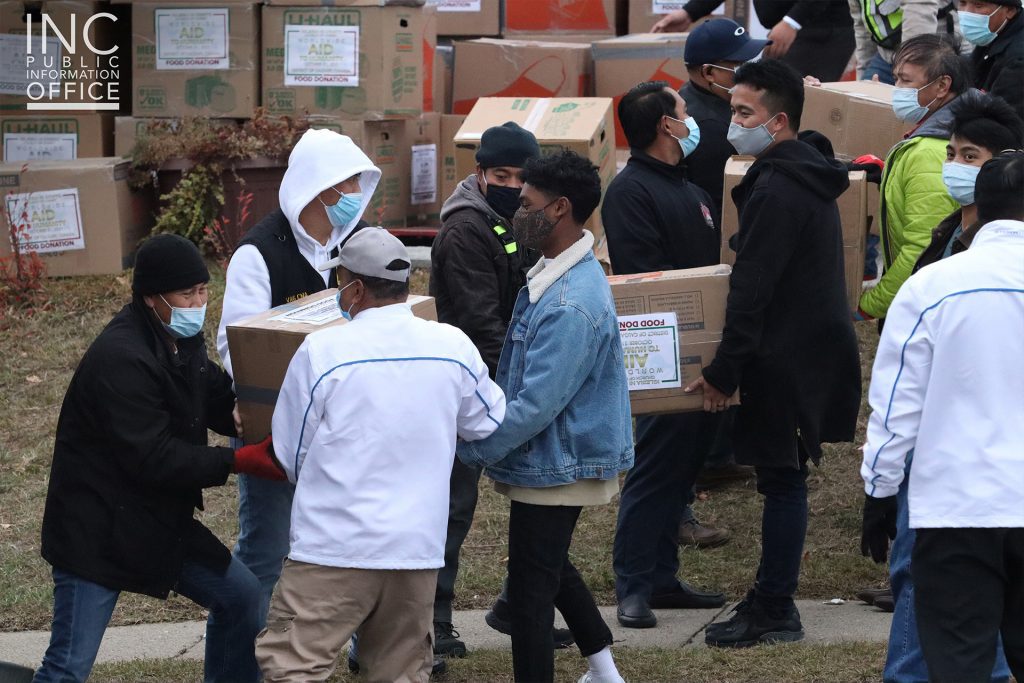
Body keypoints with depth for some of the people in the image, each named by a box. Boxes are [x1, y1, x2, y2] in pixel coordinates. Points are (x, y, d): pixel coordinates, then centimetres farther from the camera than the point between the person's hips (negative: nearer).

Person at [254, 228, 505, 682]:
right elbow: (487, 423, 16)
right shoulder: (454, 347, -1)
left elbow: (289, 457, 0)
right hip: (418, 547, 4)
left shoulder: (322, 351, -10)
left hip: (335, 546, -4)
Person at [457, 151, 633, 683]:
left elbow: (536, 406, -30)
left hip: (556, 468, -11)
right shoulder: (558, 275, 5)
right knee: (550, 565, 27)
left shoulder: (571, 306, -29)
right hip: (557, 458, 11)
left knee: (531, 590, -2)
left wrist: (468, 449, -22)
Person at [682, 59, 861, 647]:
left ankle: (773, 610, 0)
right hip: (817, 349, 10)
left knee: (781, 478, -4)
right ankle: (773, 599, 20)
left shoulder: (775, 190, -20)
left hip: (786, 357, -10)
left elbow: (752, 291, -22)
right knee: (786, 476, 14)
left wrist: (724, 371, -19)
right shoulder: (810, 177, 13)